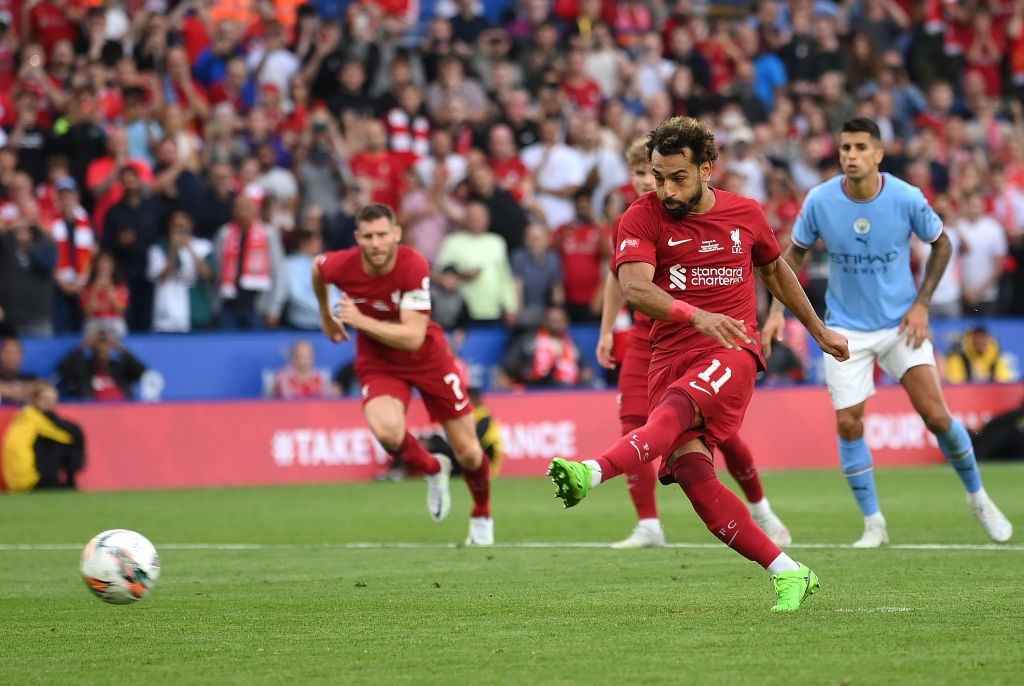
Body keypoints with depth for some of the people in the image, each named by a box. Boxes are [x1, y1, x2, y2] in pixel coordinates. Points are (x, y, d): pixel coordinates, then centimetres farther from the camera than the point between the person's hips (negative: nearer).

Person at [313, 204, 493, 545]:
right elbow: (318, 266, 7)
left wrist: (361, 321, -37)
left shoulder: (414, 266, -29)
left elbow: (413, 338, -33)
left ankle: (482, 517, 36)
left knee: (468, 453, 3)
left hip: (427, 357, -1)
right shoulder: (341, 265, -20)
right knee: (387, 431, -30)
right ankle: (433, 470, 5)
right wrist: (326, 316, 19)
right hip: (378, 363, 1)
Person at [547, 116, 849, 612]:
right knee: (691, 470, -18)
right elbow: (634, 289, -16)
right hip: (672, 356, 1)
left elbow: (774, 270, 30)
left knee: (678, 405, -34)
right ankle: (787, 572, -11)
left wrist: (820, 332, 38)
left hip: (732, 350, -1)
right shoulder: (642, 218, 1)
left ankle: (592, 473, -57)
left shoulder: (745, 214, 10)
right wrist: (697, 316, -33)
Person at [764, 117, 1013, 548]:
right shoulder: (820, 201, -13)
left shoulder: (907, 199, -15)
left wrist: (922, 303, -5)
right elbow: (795, 253, 4)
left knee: (935, 415, -7)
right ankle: (873, 524, 8)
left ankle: (978, 498, 16)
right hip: (846, 328, 1)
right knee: (848, 425, -6)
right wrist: (778, 311, -5)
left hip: (901, 323, -1)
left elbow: (941, 244, 3)